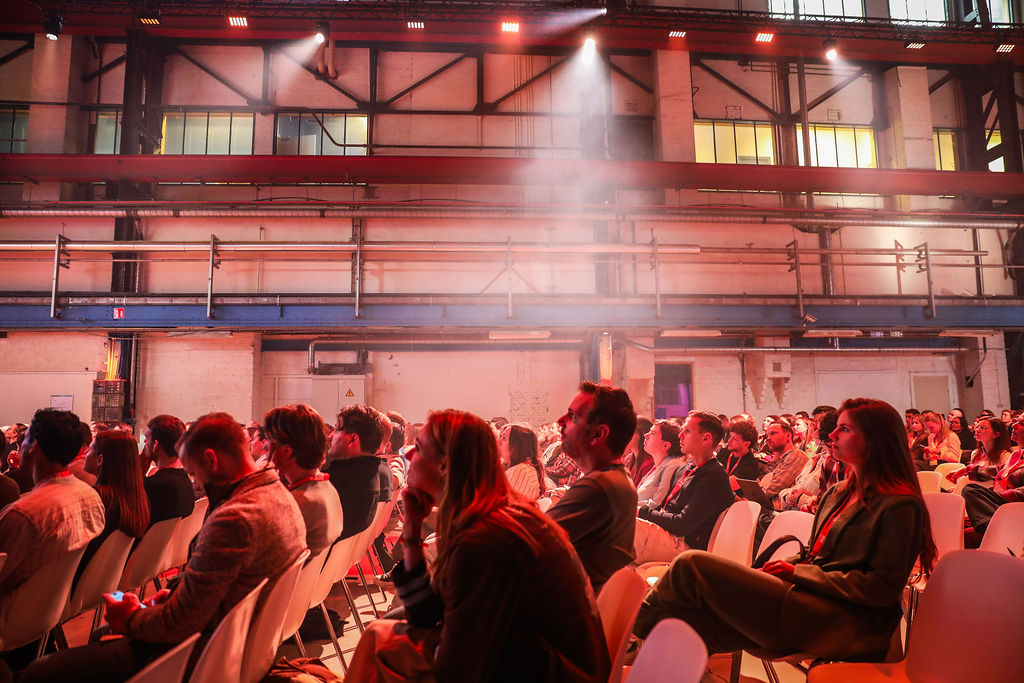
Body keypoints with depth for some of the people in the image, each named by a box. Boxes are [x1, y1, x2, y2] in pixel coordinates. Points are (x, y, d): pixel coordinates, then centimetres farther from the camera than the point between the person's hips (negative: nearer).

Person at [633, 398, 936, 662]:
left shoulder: (899, 506, -6)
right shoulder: (837, 494, 21)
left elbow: (884, 588, -12)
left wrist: (798, 572, -12)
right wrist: (785, 566, 3)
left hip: (843, 624, -8)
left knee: (692, 566, -17)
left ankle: (638, 624, 0)